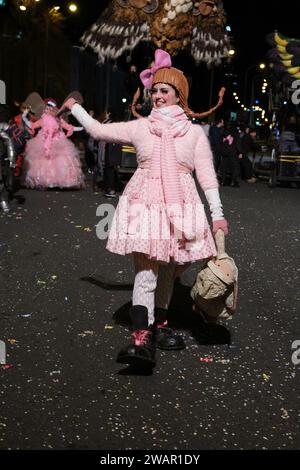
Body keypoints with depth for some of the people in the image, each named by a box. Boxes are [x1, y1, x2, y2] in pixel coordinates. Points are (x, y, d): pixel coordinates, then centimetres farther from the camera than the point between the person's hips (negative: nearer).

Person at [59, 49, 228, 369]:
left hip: (180, 205, 1)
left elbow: (207, 175, 3)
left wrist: (217, 214, -3)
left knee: (168, 268, 10)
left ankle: (159, 324, 27)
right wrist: (75, 108, 28)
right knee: (146, 267, -14)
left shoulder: (194, 132, 7)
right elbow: (97, 130, 17)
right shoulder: (139, 127, 8)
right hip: (145, 202, -1)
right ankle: (142, 339, -21)